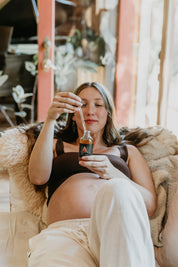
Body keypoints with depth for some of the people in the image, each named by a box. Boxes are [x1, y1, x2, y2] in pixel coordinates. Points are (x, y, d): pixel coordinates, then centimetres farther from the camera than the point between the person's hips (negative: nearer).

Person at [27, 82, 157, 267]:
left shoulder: (127, 151, 29)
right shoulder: (57, 146, 30)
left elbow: (150, 206, 13)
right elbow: (38, 178, 5)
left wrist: (111, 173, -5)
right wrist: (50, 119, -4)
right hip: (63, 231, -4)